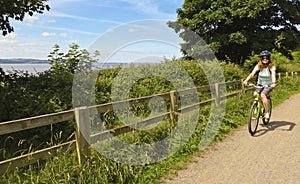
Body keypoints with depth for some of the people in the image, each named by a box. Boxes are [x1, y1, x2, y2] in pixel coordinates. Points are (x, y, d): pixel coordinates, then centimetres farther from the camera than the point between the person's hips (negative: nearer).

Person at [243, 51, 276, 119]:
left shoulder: (272, 66, -13)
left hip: (269, 85, -3)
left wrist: (273, 83, -49)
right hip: (260, 84, 3)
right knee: (255, 94, -23)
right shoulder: (258, 66, -6)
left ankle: (267, 112, -16)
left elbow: (273, 75, -29)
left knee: (263, 95, -29)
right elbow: (252, 74, -18)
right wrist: (246, 80, -35)